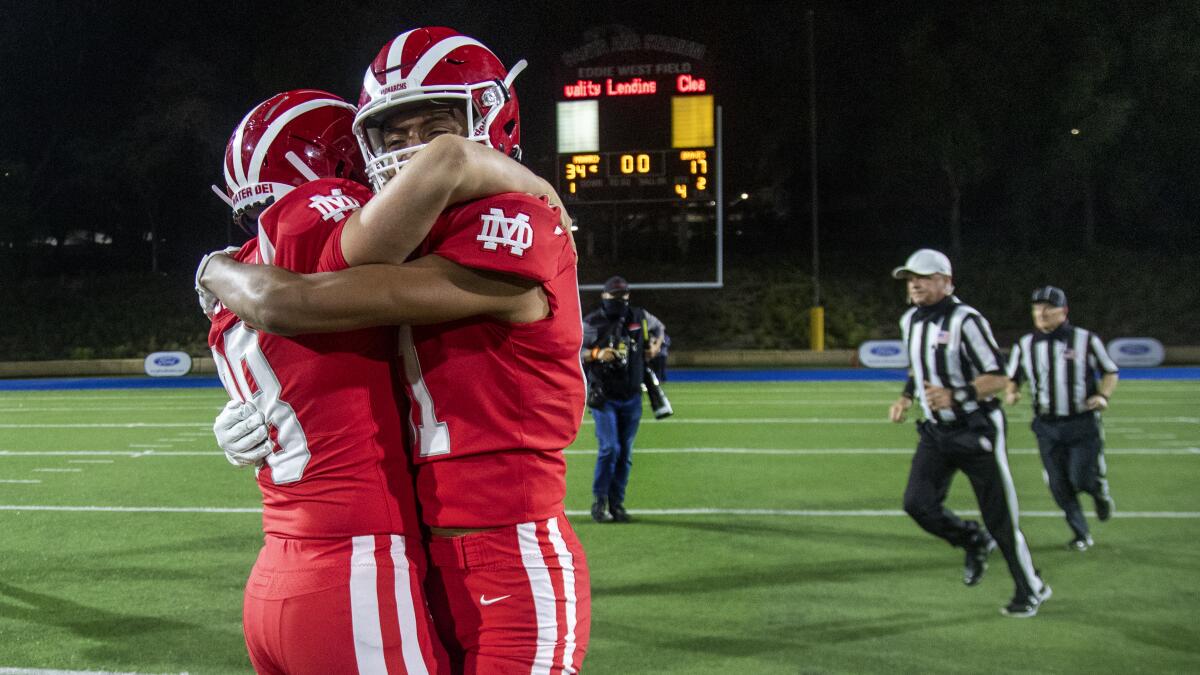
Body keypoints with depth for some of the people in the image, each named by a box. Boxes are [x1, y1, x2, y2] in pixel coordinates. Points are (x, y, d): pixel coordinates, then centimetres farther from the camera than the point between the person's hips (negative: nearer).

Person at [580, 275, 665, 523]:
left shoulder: (640, 318, 5)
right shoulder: (592, 323, -7)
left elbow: (659, 328, 26)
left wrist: (655, 345, 7)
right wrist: (596, 354, -22)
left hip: (631, 398, 4)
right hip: (604, 398, -4)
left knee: (625, 452, 7)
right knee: (609, 448, -15)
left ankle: (617, 503, 16)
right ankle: (599, 502, -2)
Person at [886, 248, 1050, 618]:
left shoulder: (965, 320, -18)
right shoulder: (911, 321, 7)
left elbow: (998, 377, -19)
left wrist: (957, 396, -31)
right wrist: (906, 398, 9)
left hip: (977, 430, -7)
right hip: (936, 432, 7)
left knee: (999, 515, -1)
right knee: (918, 503, -9)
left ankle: (1032, 589, 18)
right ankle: (975, 541, 20)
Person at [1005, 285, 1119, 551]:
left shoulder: (1086, 340, -4)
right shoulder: (1024, 345, 3)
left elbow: (1110, 372, 6)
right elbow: (1012, 377, 14)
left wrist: (1103, 395, -13)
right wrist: (1011, 393, -9)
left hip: (1083, 423, -3)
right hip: (1047, 427, 3)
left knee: (1081, 480, -11)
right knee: (1059, 486, 3)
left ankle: (1100, 490, 26)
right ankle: (1081, 534, 22)